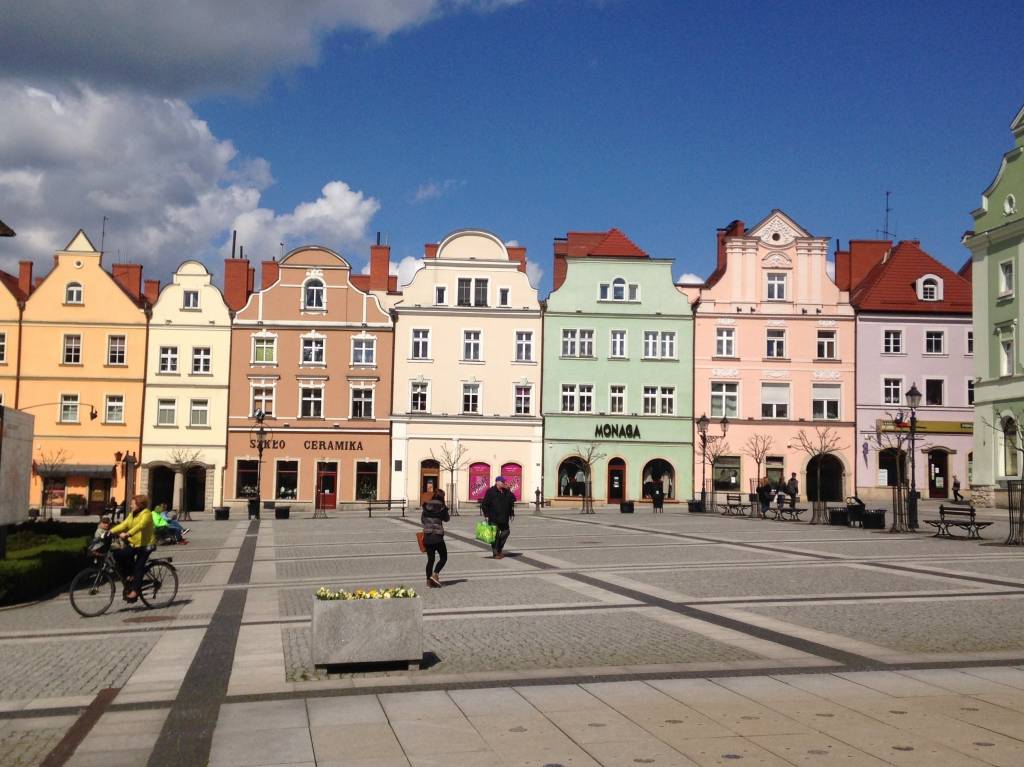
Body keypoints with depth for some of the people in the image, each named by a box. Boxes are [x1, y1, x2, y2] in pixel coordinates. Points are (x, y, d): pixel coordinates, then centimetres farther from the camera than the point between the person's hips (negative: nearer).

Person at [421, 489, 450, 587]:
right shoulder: (441, 507, -7)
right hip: (437, 536, -5)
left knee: (430, 559, 11)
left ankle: (429, 581, 7)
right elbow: (446, 519, 9)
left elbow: (422, 519, 13)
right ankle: (435, 574, -10)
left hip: (427, 535, 5)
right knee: (443, 557, 10)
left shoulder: (426, 506, 4)